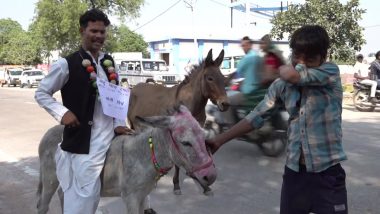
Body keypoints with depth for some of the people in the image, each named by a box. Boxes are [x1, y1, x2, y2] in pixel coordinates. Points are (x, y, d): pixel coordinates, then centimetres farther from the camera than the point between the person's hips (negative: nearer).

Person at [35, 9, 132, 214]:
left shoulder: (109, 62, 7)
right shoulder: (67, 64, -10)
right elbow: (41, 93, -2)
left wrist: (119, 123, 4)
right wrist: (62, 113, -16)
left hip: (110, 138, 6)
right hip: (83, 141, -5)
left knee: (92, 195, 18)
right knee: (85, 195, -1)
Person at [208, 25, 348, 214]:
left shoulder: (331, 72, -7)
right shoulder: (282, 85, 3)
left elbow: (291, 75, -24)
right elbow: (257, 117, 4)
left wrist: (283, 69, -1)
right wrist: (219, 140, 1)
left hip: (327, 172, -3)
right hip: (294, 170, 4)